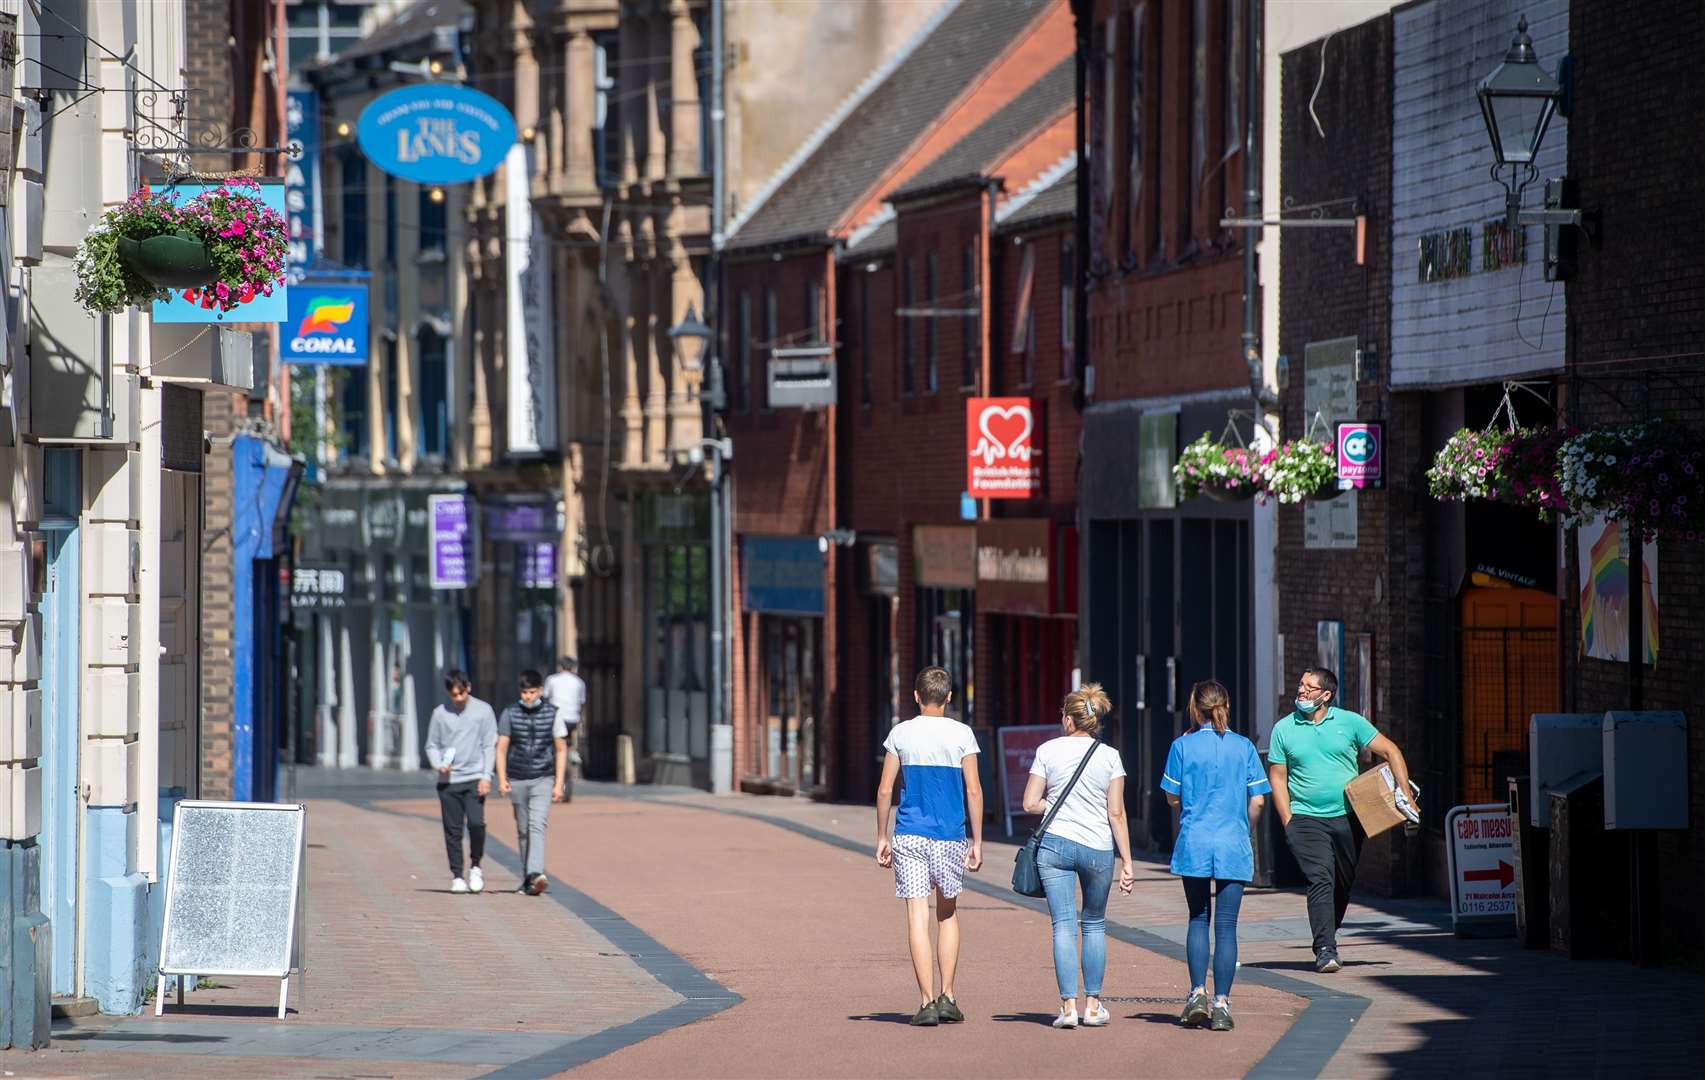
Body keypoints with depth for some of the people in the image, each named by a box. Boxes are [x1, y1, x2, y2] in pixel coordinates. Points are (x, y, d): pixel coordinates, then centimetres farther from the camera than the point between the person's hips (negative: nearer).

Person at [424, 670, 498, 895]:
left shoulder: (483, 710, 2)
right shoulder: (440, 714, 6)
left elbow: (490, 746, 2)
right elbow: (432, 745, 11)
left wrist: (486, 776, -6)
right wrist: (438, 764, -8)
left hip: (475, 779, -2)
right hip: (448, 782, 2)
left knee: (476, 823, -16)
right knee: (452, 831, 2)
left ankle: (475, 867, 5)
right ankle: (457, 876, 10)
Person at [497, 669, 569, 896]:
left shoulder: (551, 714, 1)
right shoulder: (510, 713, 2)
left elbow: (561, 750, 5)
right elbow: (501, 748, 5)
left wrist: (559, 784, -1)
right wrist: (501, 779, -6)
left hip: (542, 780, -2)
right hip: (517, 780, 2)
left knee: (537, 826, -18)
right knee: (523, 830, 8)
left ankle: (536, 875, -30)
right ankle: (527, 878, 16)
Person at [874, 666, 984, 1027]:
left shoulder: (901, 734, 1)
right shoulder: (962, 735, 0)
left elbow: (884, 790, 0)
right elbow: (973, 791, -3)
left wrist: (882, 838, 8)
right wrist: (977, 841, 2)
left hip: (909, 835, 0)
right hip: (950, 836, 0)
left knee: (917, 916, -2)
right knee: (947, 914, 16)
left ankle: (927, 1003, -7)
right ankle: (947, 997, 11)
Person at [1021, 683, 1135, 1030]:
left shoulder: (1048, 751, -1)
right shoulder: (1110, 756, 0)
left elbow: (1031, 804, -1)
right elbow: (1116, 813, -1)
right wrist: (1127, 862, 2)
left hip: (1055, 844, -1)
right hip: (1098, 846, 1)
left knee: (1064, 926, 1)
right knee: (1094, 924, 16)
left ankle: (1069, 1005, -6)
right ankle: (1093, 1004, 15)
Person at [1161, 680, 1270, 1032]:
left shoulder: (1183, 746, -2)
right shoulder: (1244, 747, 1)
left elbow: (1172, 797, 4)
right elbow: (1257, 801, 0)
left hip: (1194, 844, 0)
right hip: (1233, 845, 0)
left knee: (1198, 919, 14)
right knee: (1226, 925, 3)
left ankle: (1198, 993, 2)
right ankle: (1221, 1004, 0)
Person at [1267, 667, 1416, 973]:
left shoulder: (1349, 722, 2)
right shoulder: (1284, 729, 3)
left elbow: (1390, 752, 7)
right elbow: (1277, 778, 7)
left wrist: (1405, 794, -3)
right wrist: (1288, 822, -2)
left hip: (1348, 818, 2)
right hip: (1306, 819, -2)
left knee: (1343, 884, 10)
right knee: (1320, 881, -16)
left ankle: (1325, 939, 29)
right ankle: (1325, 949, -20)